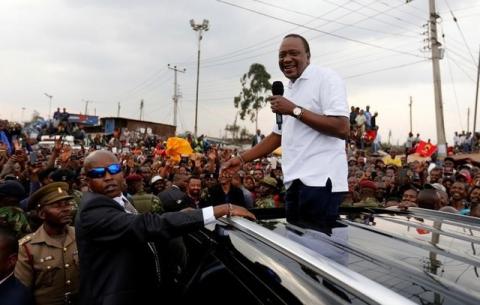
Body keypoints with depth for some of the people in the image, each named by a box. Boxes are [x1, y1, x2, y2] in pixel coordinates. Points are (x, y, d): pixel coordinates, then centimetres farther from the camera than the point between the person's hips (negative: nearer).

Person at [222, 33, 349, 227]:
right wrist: (241, 159, 19)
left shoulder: (326, 78, -6)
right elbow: (278, 135, 25)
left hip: (320, 181, -8)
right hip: (295, 182, 8)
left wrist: (295, 110, -16)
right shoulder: (288, 91, 20)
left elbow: (342, 129, -17)